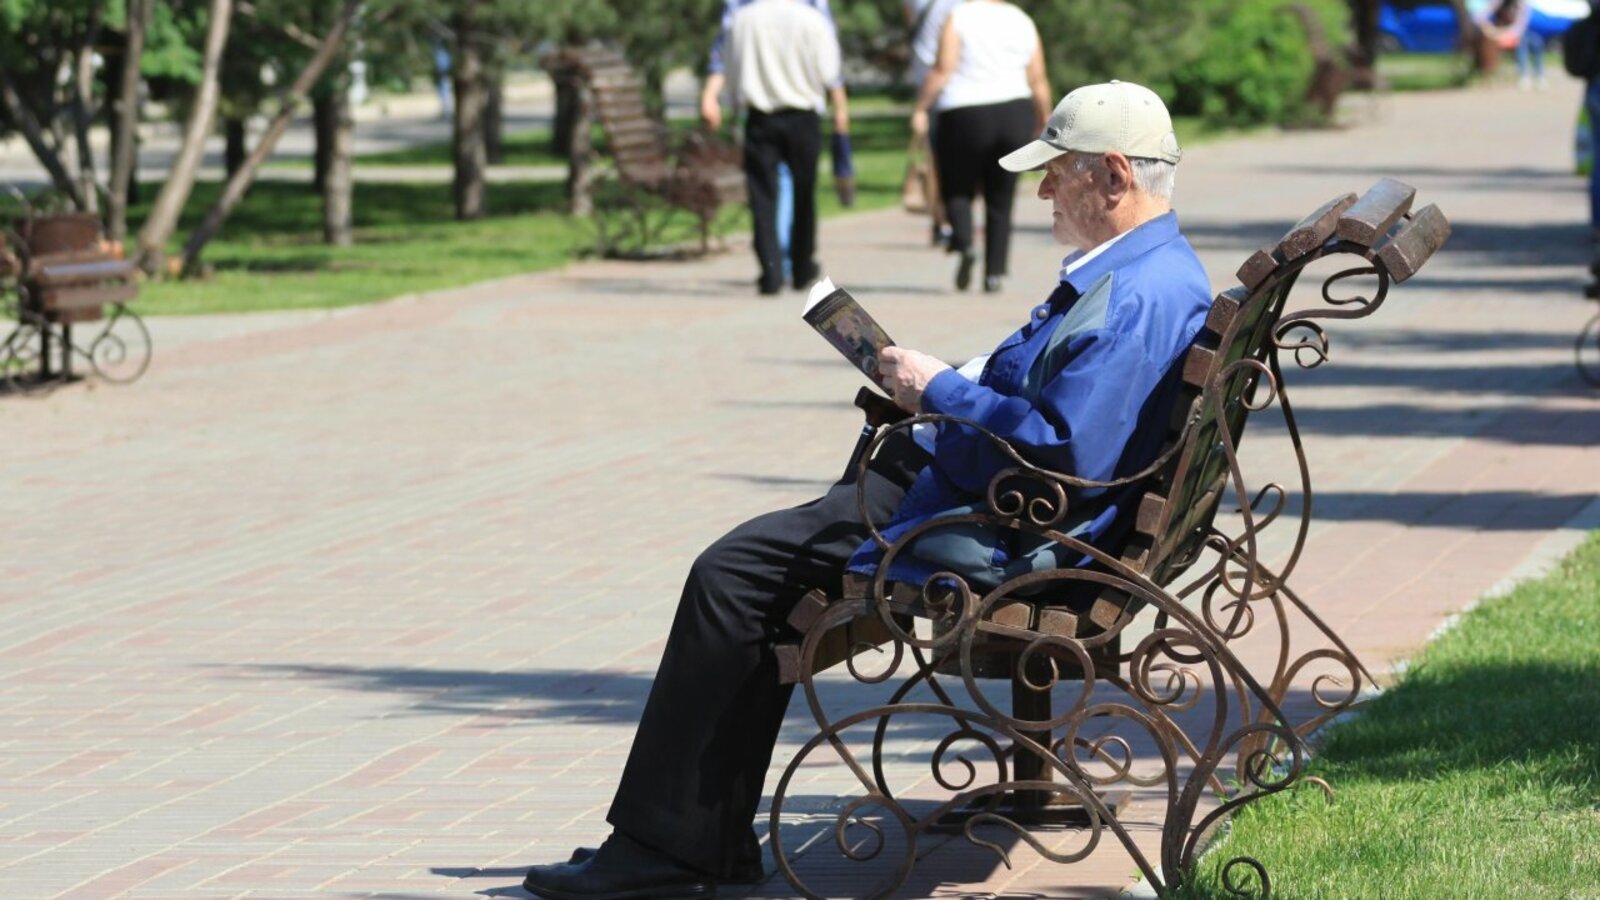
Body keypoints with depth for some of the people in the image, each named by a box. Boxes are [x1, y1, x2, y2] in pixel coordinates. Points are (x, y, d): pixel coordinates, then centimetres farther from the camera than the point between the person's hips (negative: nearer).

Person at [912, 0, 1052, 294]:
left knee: (957, 190, 14)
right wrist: (1045, 125, 15)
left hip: (965, 116, -3)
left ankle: (964, 245, -13)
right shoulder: (1024, 24, 7)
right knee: (1000, 201, 12)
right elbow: (1039, 82, 6)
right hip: (1014, 116, 3)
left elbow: (943, 69, -13)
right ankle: (994, 273, 4)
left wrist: (921, 108, -8)